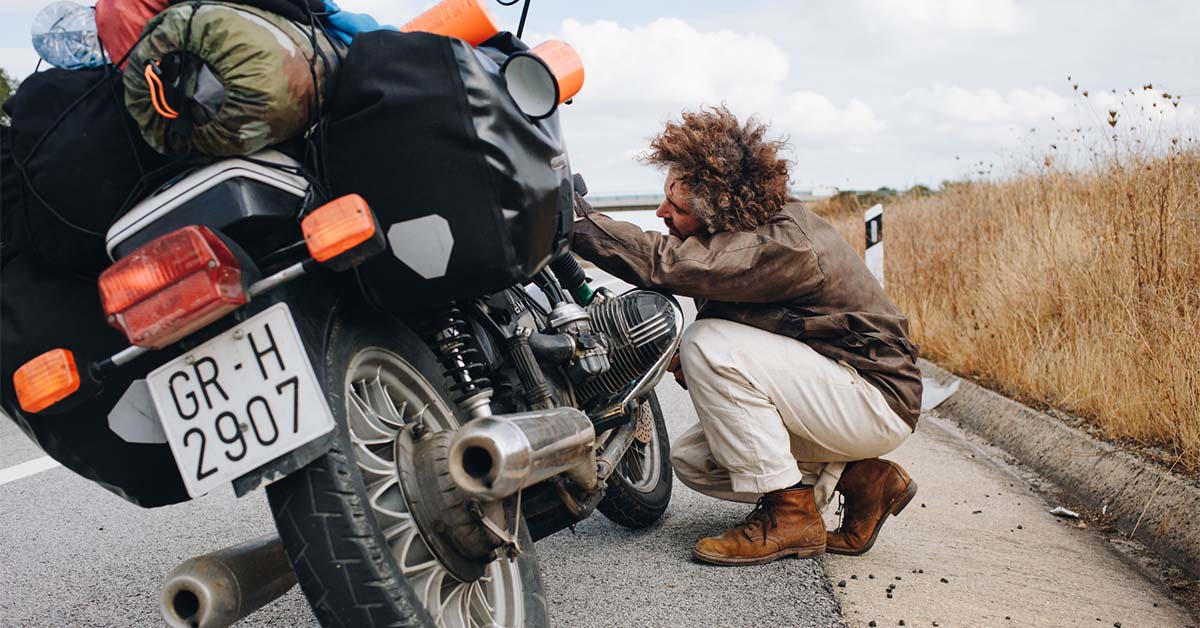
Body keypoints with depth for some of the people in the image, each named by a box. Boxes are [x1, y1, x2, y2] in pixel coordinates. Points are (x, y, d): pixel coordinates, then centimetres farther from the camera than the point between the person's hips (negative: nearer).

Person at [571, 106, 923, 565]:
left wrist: (580, 222, -31)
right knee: (689, 459, 7)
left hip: (877, 401, -9)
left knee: (709, 344, -25)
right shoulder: (743, 234, 2)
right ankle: (857, 479, 7)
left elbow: (669, 264, -38)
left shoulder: (785, 246, -28)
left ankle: (789, 513, -14)